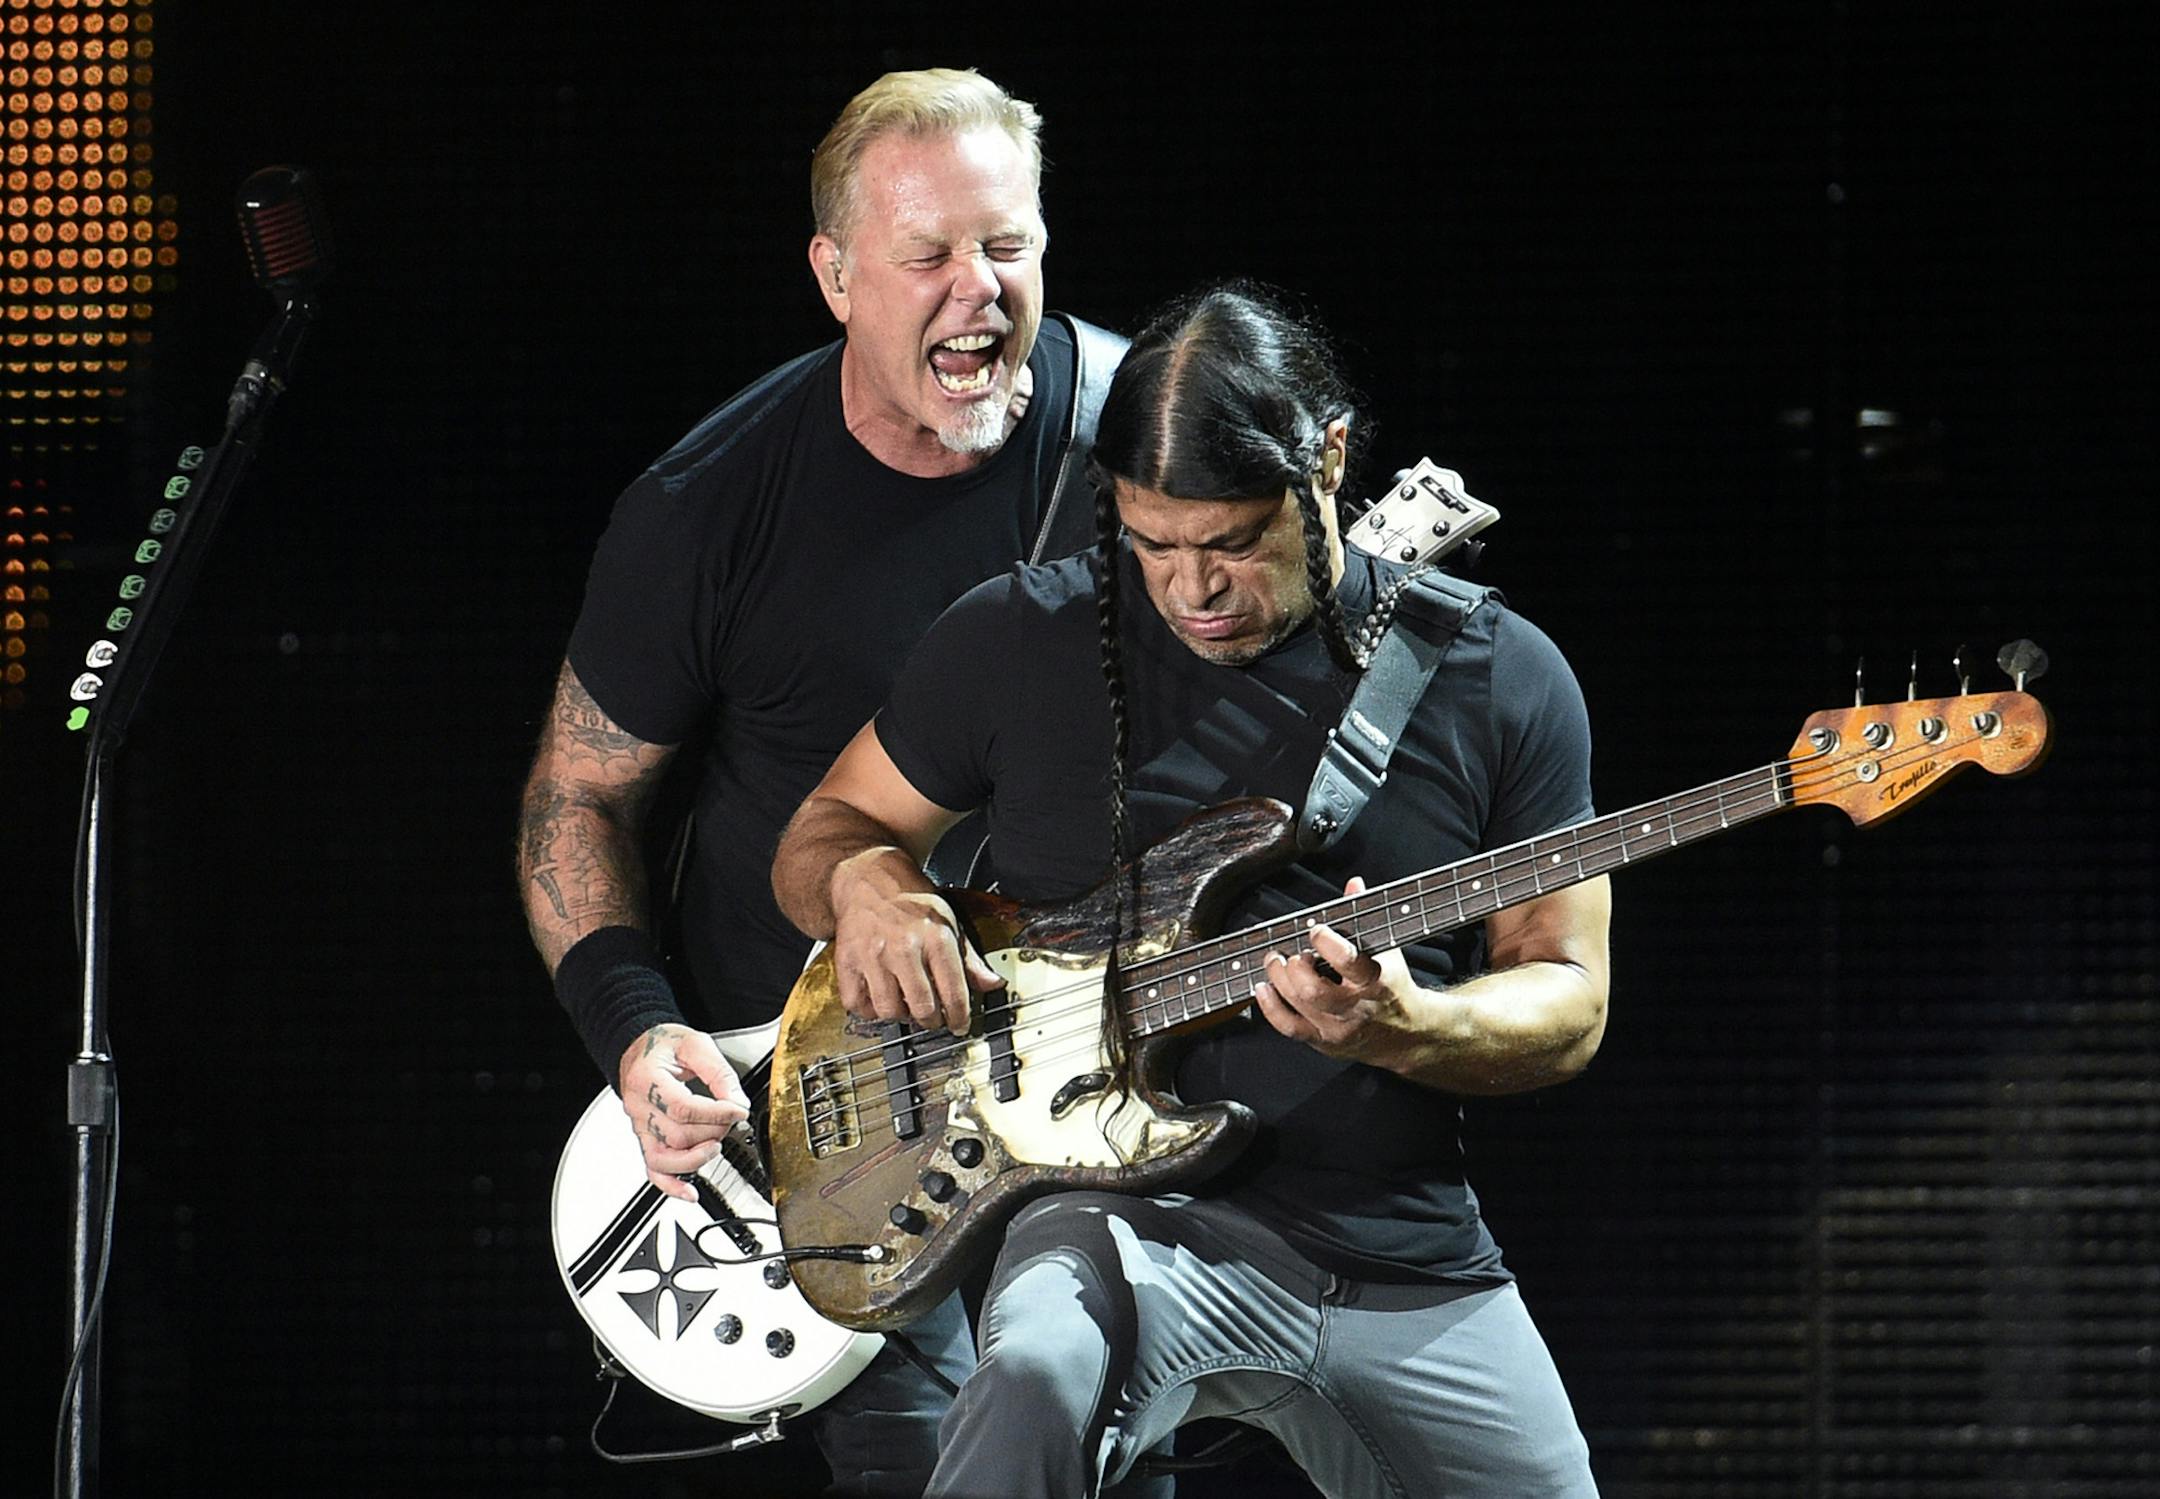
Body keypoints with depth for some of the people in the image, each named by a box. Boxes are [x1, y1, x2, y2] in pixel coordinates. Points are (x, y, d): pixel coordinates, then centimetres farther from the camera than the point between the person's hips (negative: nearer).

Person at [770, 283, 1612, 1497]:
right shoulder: (1017, 642, 2)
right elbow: (821, 835, 14)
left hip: (1412, 1272, 3)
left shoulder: (1502, 681, 1)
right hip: (1136, 1209, -3)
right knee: (1040, 1383, -37)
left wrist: (1402, 1031, -20)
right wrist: (867, 880, -11)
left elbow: (1569, 1002, 2)